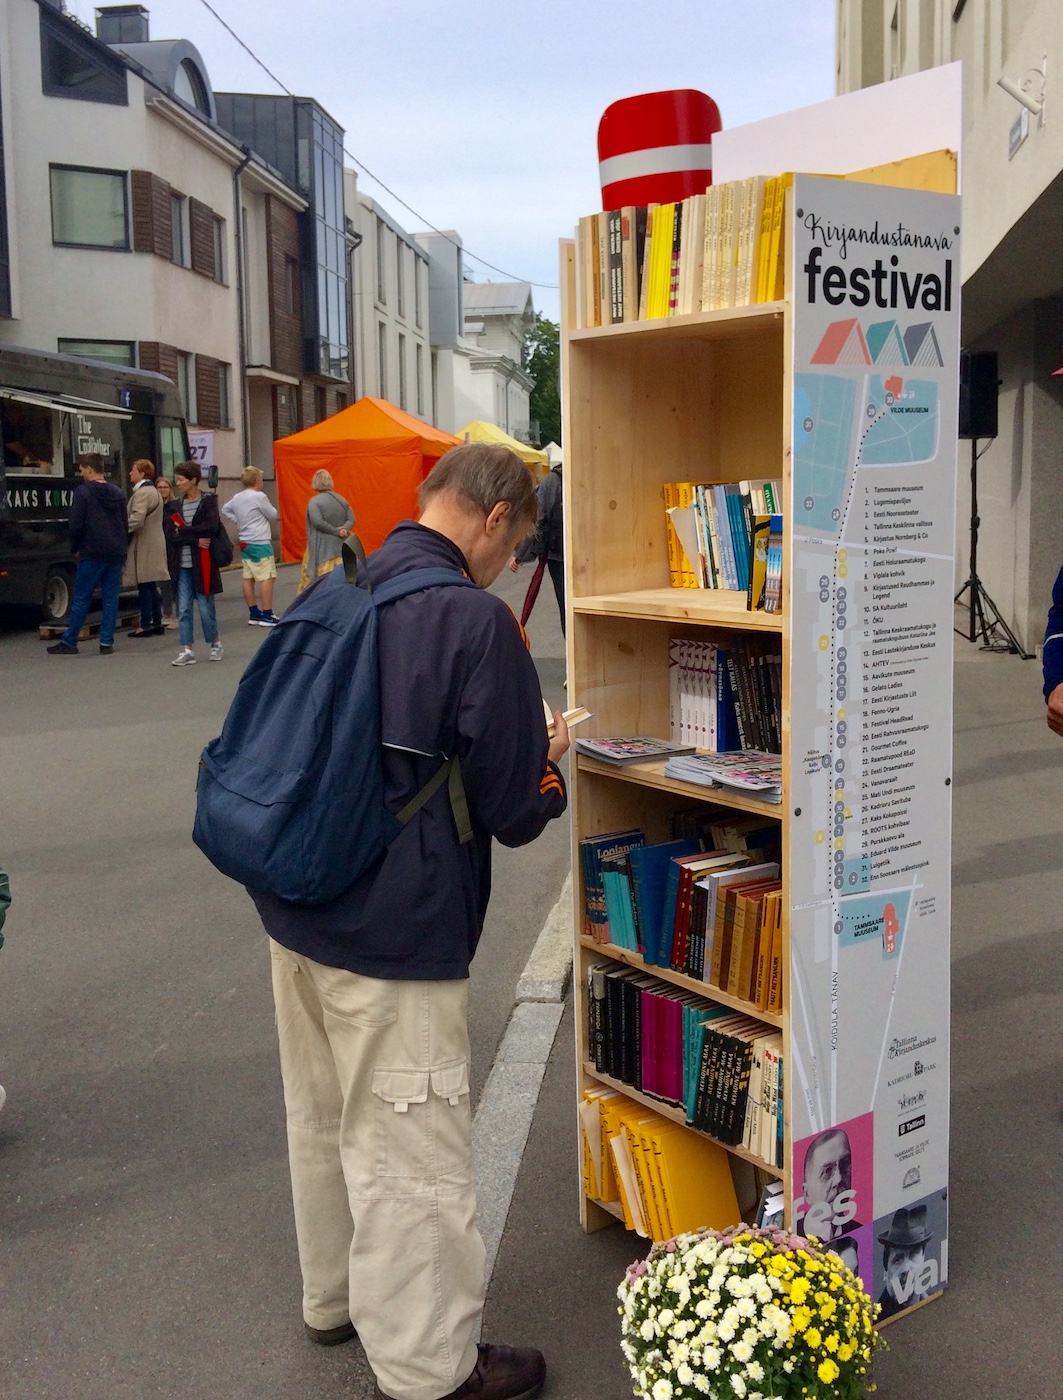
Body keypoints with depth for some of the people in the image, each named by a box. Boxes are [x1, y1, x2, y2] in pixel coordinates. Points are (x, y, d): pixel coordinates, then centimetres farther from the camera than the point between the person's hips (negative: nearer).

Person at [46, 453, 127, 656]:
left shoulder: (83, 492, -8)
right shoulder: (117, 493, 11)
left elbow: (76, 525, -10)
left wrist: (75, 548, 3)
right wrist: (119, 547, 17)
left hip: (92, 554, -5)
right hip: (116, 554, 5)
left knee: (81, 599, 1)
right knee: (111, 598, 6)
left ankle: (69, 642, 6)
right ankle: (107, 642, 4)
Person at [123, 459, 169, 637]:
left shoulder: (143, 493, -14)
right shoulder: (153, 491, 19)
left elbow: (137, 520, -25)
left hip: (144, 546, -10)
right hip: (153, 545, 10)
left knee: (145, 586, -7)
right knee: (151, 586, 12)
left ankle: (145, 625, -6)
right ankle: (157, 623, 15)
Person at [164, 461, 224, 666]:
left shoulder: (208, 501, -1)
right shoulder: (175, 507, 10)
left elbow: (212, 527, -17)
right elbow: (170, 536, -1)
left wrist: (183, 530, -11)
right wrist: (195, 540, -15)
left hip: (202, 564, -4)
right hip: (182, 566, 4)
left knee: (205, 607, 2)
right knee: (183, 609, 1)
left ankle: (215, 643, 22)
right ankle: (187, 650, 3)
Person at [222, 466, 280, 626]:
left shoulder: (237, 497, 9)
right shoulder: (259, 496, -13)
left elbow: (225, 509, 24)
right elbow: (272, 515, -4)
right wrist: (269, 505, 14)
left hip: (245, 543, 8)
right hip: (260, 543, -8)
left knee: (248, 578, 9)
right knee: (267, 578, -7)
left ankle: (254, 614, 15)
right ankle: (267, 615, -11)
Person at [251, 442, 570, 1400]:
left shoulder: (330, 594, 5)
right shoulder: (477, 622, -18)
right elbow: (515, 813, -13)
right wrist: (550, 761, 9)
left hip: (295, 913, 8)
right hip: (394, 937, -8)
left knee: (323, 1124, 23)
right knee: (412, 1157, 7)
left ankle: (334, 1299, 44)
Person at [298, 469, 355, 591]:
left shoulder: (315, 502, -11)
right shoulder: (341, 500, 7)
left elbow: (318, 522, -21)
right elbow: (351, 519, 2)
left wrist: (335, 531, -13)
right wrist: (343, 529, -13)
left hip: (322, 546, -5)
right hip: (340, 544, 5)